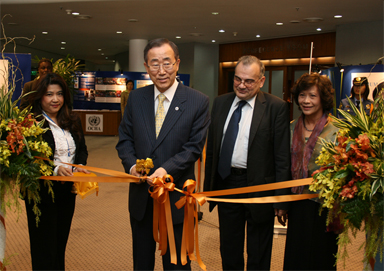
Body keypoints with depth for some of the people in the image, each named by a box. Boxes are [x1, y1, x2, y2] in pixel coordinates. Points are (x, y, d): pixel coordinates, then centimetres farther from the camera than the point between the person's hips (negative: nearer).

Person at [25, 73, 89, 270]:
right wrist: (55, 168, -28)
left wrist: (79, 166, -9)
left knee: (60, 245, 19)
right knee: (44, 249, 6)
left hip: (68, 191, 6)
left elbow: (82, 149, 11)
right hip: (42, 192, -6)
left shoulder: (72, 121, 8)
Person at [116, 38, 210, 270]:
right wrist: (131, 164, -14)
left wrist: (167, 169, -24)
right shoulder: (136, 98, 4)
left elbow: (194, 146, -11)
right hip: (141, 196, 3)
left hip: (176, 196, -3)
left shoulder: (198, 102, -8)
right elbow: (125, 138, 5)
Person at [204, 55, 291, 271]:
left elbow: (282, 157, -11)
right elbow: (212, 148, 9)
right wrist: (209, 185, 7)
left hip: (259, 188, -4)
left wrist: (281, 199, -12)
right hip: (226, 184, 4)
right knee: (229, 252, 20)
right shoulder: (221, 103, 5)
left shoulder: (276, 107, -10)